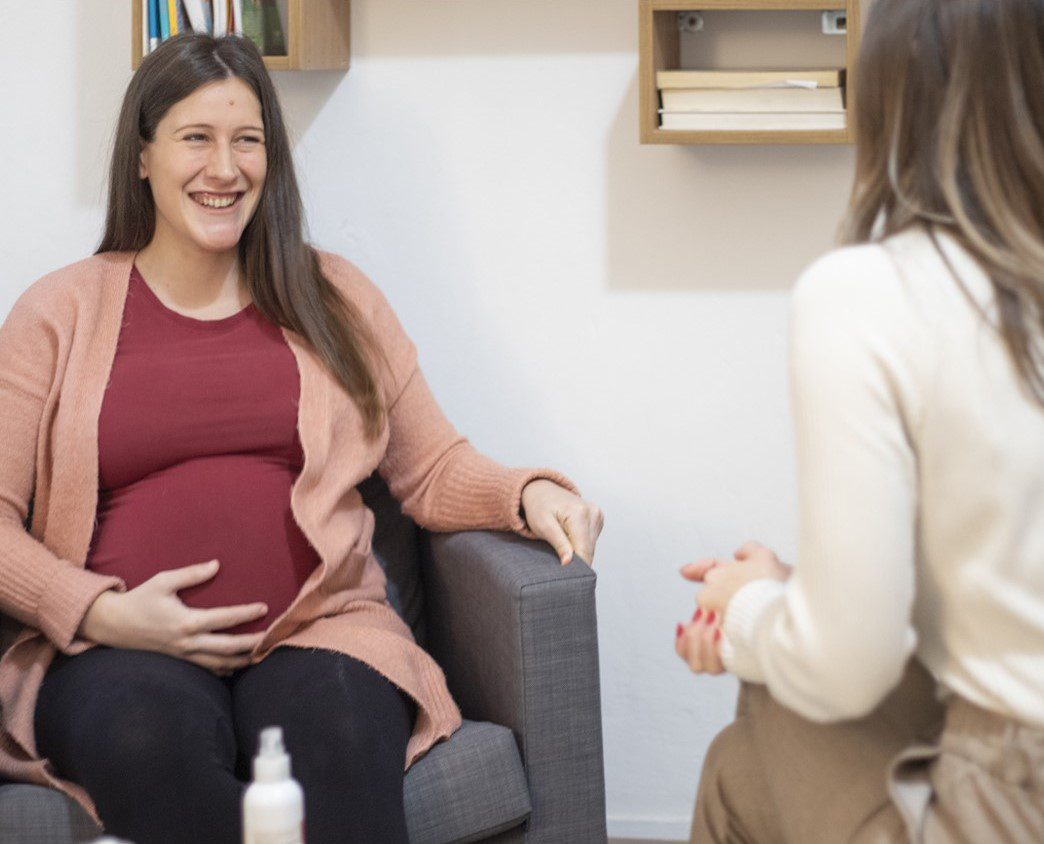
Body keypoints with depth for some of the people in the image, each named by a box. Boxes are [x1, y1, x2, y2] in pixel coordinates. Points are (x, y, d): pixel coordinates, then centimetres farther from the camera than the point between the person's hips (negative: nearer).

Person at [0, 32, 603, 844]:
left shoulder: (333, 299, 18)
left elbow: (433, 466, 17)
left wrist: (526, 495, -4)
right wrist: (103, 613, -9)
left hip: (318, 630, 1)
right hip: (124, 651, 0)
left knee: (340, 730, -36)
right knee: (148, 737, -37)